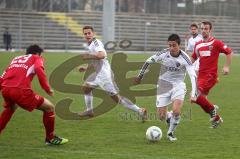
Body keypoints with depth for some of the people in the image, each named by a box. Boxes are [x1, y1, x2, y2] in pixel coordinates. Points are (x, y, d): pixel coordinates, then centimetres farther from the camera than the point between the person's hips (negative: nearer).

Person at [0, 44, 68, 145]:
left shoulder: (16, 59, 32)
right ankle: (50, 138, 19)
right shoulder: (36, 58, 17)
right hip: (21, 90, -6)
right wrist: (47, 88, -7)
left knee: (10, 108, 40)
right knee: (49, 107, 11)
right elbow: (39, 69, -7)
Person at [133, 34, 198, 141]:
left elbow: (193, 76, -21)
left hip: (178, 85, -2)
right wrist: (140, 77, 9)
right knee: (162, 117, -1)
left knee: (176, 111, -24)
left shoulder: (185, 58, -18)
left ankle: (170, 133, 3)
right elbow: (148, 62, 3)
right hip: (163, 85, 2)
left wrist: (194, 93, -31)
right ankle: (170, 119, 37)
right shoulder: (163, 54, -13)